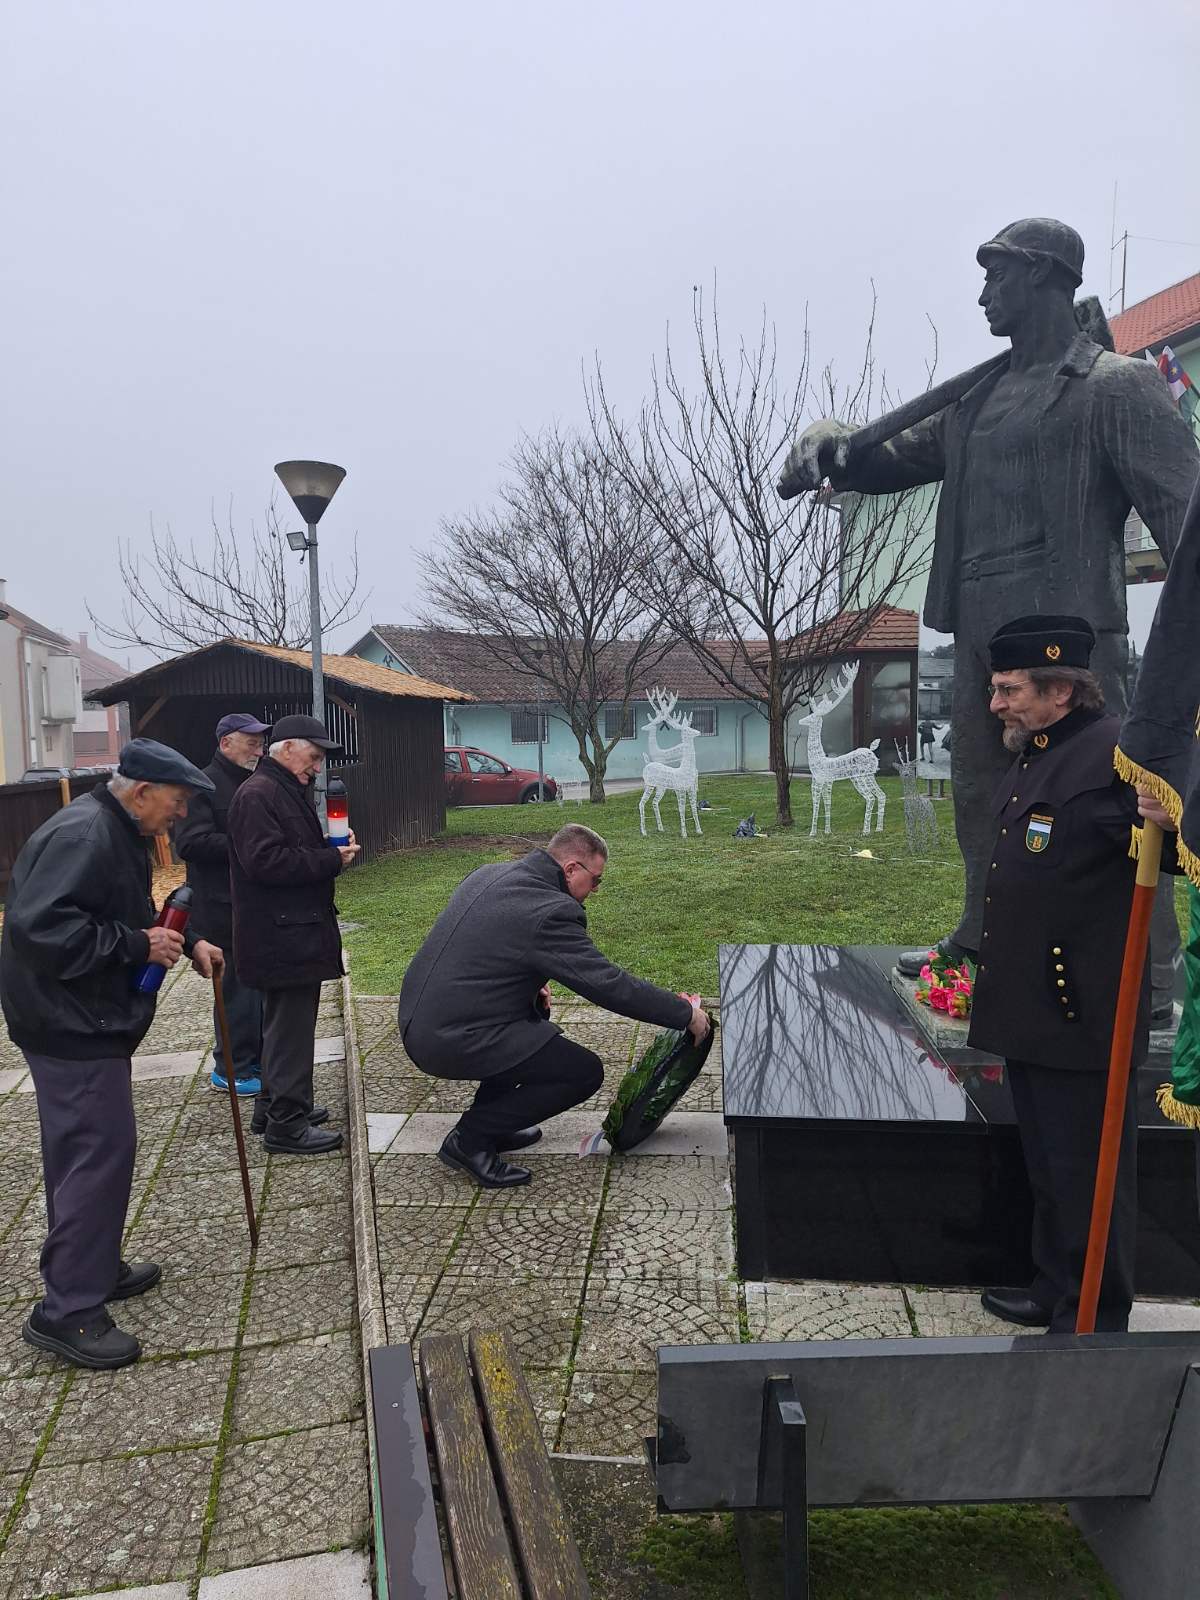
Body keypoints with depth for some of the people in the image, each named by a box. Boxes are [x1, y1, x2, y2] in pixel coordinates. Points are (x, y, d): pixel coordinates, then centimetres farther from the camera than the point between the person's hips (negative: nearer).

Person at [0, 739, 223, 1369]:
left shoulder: (118, 833, 12)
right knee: (101, 1151, -7)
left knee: (88, 1149, 19)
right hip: (69, 1022, -11)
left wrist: (187, 942, 9)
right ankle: (67, 1311, 2)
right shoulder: (81, 836, -22)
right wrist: (137, 945, -24)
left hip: (87, 1018, 11)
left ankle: (93, 1266, 34)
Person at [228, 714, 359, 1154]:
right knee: (291, 1026, -5)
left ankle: (275, 1106, 31)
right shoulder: (257, 795, -16)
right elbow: (264, 861, -25)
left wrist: (333, 844, 8)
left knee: (284, 1022, 19)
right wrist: (332, 860, -19)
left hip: (294, 930, 11)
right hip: (282, 935, -11)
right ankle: (285, 1125, 4)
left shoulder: (289, 790, 18)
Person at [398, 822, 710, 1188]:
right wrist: (685, 1014, -8)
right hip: (453, 1042, -9)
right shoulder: (551, 911, -18)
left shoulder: (489, 874, 9)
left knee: (537, 1009, 27)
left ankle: (491, 1122, 24)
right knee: (585, 1073, -4)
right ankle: (470, 1139, 2)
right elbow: (609, 984, -18)